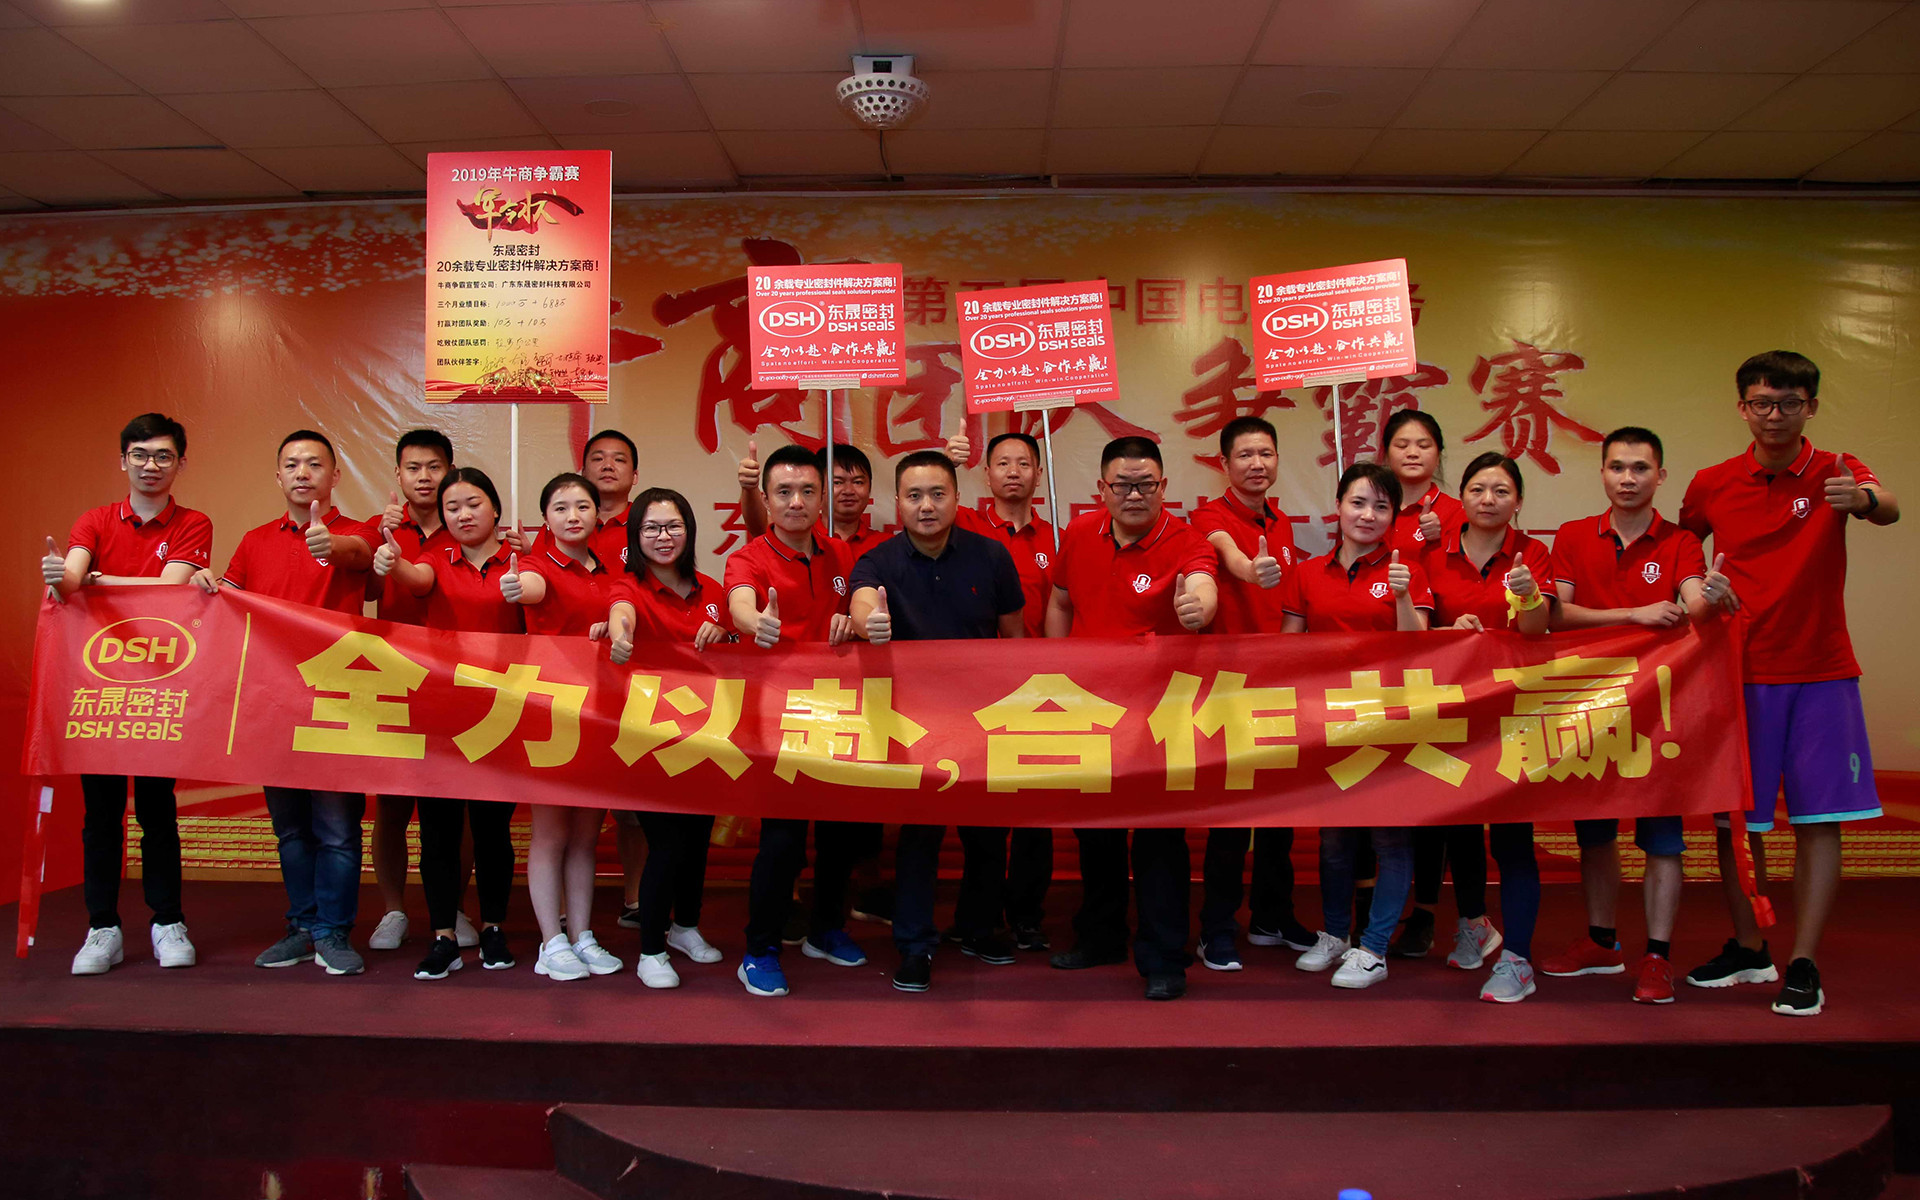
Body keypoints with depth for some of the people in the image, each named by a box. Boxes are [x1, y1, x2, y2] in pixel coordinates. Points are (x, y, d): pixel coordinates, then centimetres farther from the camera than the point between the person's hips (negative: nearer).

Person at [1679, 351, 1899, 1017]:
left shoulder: (1834, 472, -5)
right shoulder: (1711, 485, 1)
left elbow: (1888, 507, -28)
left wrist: (1865, 499, -49)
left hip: (1821, 671, -1)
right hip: (1740, 670, 2)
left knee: (1819, 818, 0)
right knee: (1734, 816, 5)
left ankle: (1804, 967, 9)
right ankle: (1748, 950, 23)